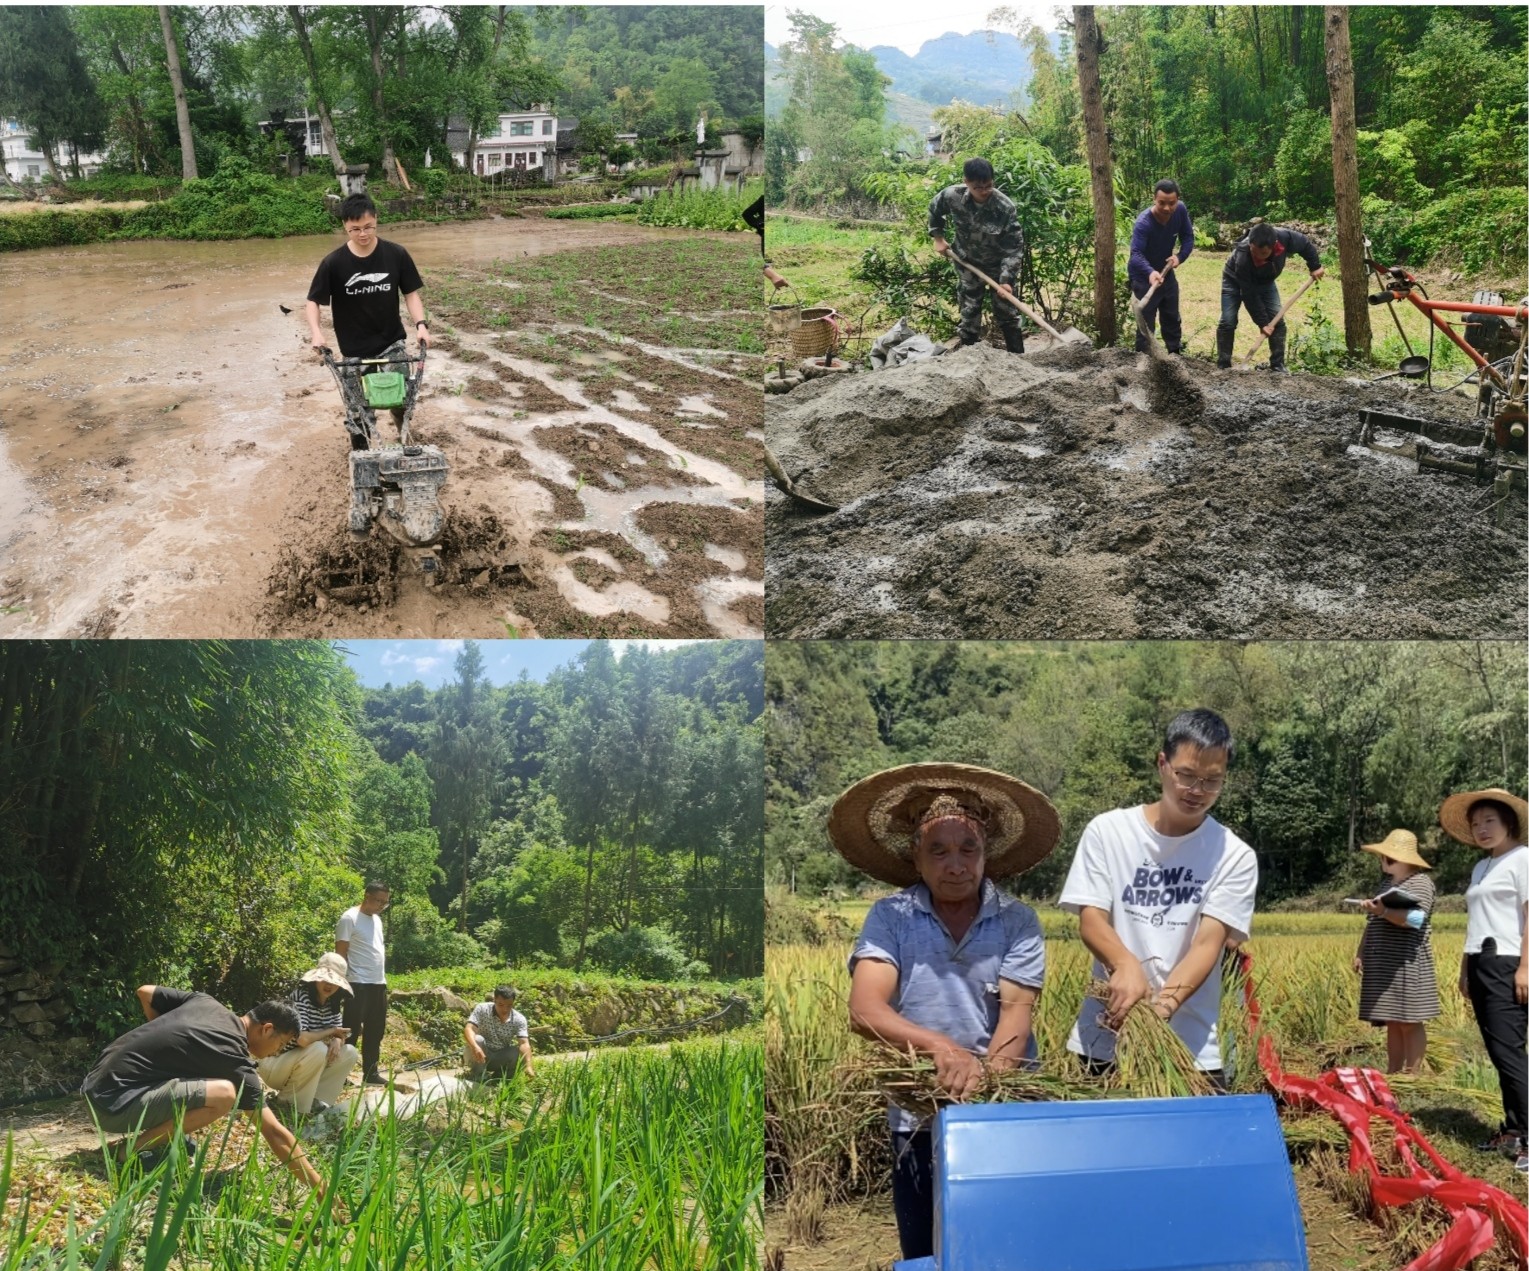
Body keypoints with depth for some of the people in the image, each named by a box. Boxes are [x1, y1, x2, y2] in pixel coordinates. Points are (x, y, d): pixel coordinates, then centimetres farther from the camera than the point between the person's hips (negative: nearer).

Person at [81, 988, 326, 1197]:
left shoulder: (205, 1001, 8)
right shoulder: (234, 1059, -12)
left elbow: (145, 992, 21)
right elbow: (275, 1133, -16)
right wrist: (321, 1189, -15)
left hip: (95, 1083, 9)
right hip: (114, 1103, -9)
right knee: (224, 1094, -23)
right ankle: (136, 1150, -9)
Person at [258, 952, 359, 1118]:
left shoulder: (332, 1003, 1)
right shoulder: (301, 997, -24)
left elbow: (338, 1033, 4)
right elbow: (302, 1039, -35)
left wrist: (337, 1040, -20)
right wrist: (330, 1032, -19)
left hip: (302, 1064, 8)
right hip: (274, 1064, -8)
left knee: (350, 1053, -1)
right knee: (318, 1049, -32)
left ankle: (314, 1098, 0)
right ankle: (287, 1101, -14)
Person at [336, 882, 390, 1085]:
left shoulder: (377, 919, 16)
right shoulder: (349, 918, -9)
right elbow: (340, 952, -10)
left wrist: (382, 978, 17)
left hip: (379, 983, 8)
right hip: (358, 984, -8)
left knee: (375, 1031, 11)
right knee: (352, 1030, -7)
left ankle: (371, 1073, 18)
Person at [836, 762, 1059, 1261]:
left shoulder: (1017, 920, -2)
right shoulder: (890, 917, -4)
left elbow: (1016, 1011, -12)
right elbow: (864, 1011, -15)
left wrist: (987, 1079, -30)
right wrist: (939, 1046, -32)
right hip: (920, 1119, 0)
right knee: (927, 1256, 12)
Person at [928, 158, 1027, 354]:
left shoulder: (1005, 207, -30)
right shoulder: (952, 196, -23)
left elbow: (1014, 247, -25)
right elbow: (934, 209, 2)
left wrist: (1006, 279, -32)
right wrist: (938, 238, 2)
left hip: (999, 265, -2)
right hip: (968, 263, 2)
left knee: (1006, 311, 4)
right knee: (969, 309, 11)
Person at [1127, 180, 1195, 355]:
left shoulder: (1181, 210, -16)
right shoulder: (1143, 223, -33)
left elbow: (1188, 237, -3)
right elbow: (1136, 254, -44)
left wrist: (1180, 256, -22)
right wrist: (1150, 272, -63)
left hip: (1166, 272, 6)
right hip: (1143, 277, -6)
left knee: (1173, 319, 20)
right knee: (1146, 325, -7)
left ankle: (1176, 356, 36)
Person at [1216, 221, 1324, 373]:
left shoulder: (1285, 237, -36)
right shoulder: (1242, 258, -44)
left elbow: (1305, 244, -10)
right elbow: (1249, 295, -35)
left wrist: (1315, 266, -5)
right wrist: (1262, 322, -31)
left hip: (1264, 281, 4)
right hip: (1236, 281, -4)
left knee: (1277, 320, -5)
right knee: (1228, 322, -14)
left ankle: (1278, 366, 2)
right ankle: (1223, 366, -4)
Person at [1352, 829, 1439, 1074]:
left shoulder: (1420, 882, -5)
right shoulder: (1388, 884, 21)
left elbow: (1415, 918, -21)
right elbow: (1371, 924, 25)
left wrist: (1383, 911, -34)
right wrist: (1360, 953, 17)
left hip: (1406, 965, -8)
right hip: (1383, 966, 8)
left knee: (1409, 1022, -6)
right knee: (1393, 1023, 8)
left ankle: (1411, 1076, -4)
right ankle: (1392, 1074, 9)